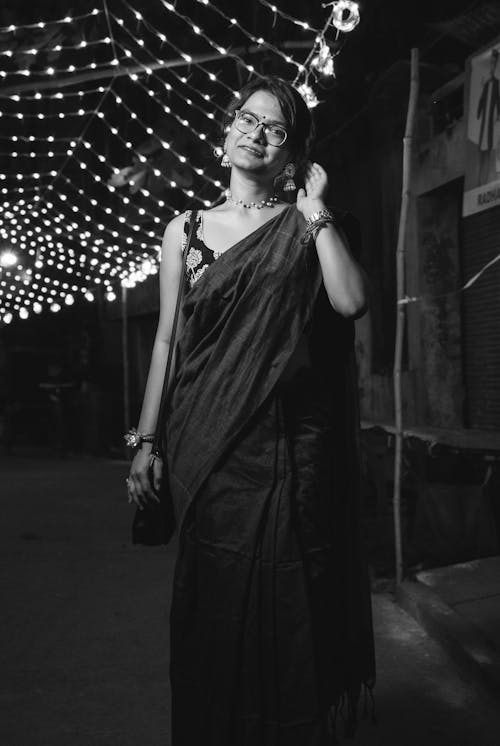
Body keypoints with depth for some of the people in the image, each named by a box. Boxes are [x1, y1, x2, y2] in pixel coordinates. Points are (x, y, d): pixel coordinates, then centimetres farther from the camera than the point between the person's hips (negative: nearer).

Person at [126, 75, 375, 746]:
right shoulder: (185, 229, 10)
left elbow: (351, 302, -11)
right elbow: (166, 340, 8)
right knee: (214, 602, 6)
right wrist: (146, 440, 4)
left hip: (289, 444, -1)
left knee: (285, 602, 3)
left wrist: (315, 212, -5)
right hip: (207, 447, 1)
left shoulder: (306, 225, 7)